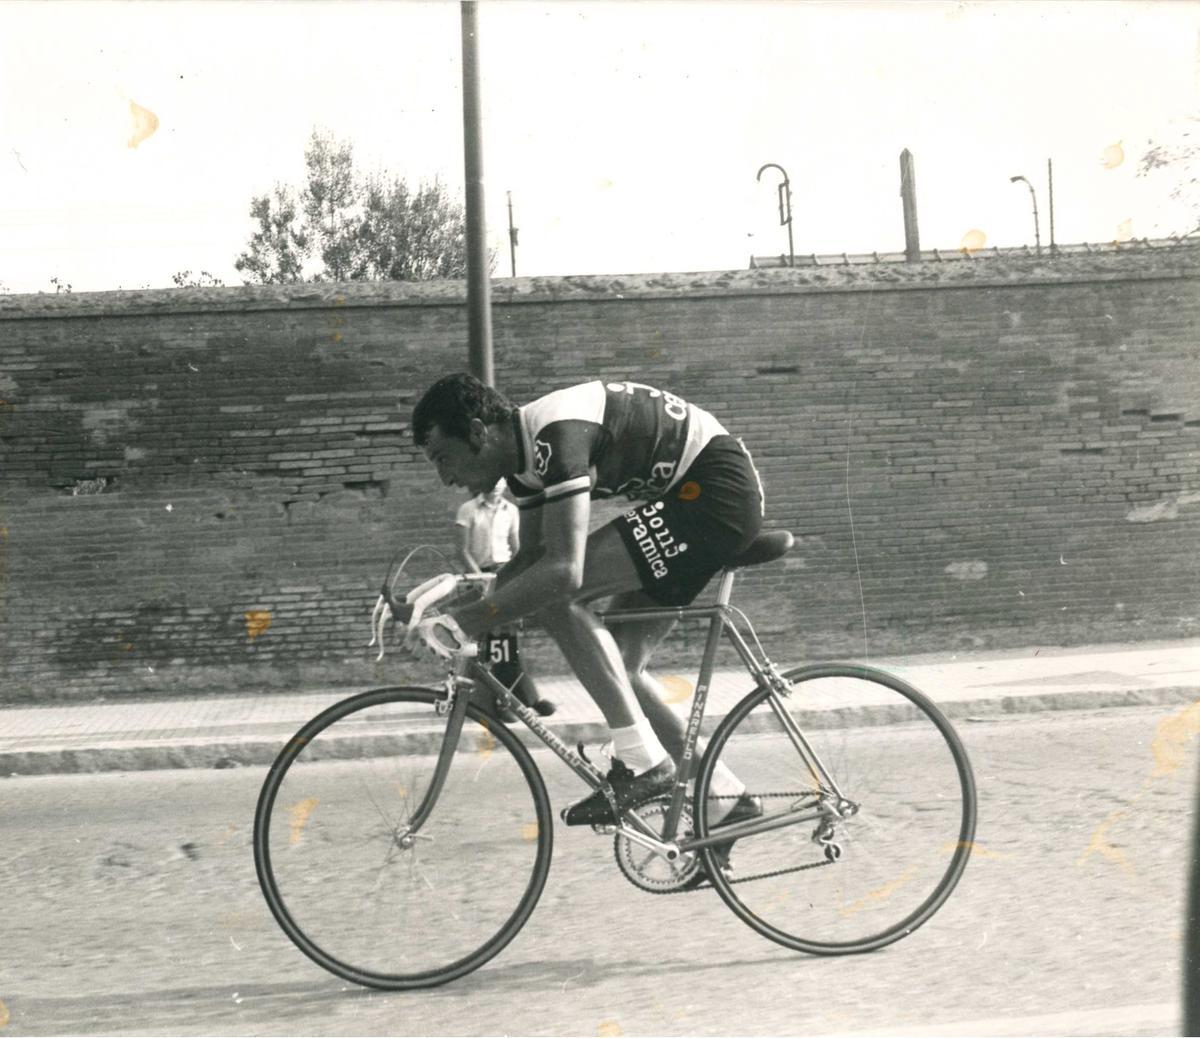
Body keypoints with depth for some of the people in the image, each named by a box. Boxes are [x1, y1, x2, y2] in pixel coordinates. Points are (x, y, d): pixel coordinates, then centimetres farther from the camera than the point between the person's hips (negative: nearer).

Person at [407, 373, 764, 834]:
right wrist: (470, 619, 2)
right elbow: (529, 559, 16)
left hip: (718, 489, -10)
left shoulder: (556, 433, -24)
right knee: (619, 665, 9)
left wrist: (461, 622, -33)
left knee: (556, 594, -18)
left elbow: (563, 570, -33)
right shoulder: (525, 451, 6)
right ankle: (726, 796, 18)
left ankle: (642, 761, -13)